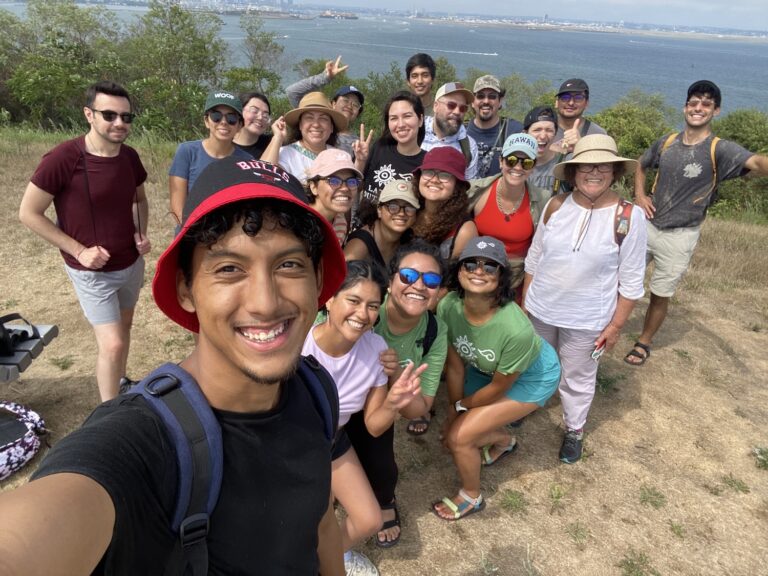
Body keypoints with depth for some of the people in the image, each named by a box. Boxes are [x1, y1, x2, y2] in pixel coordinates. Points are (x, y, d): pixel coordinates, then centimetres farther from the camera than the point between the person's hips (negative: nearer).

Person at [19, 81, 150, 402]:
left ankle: (120, 384, 44)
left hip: (132, 263, 6)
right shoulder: (63, 158, -22)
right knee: (112, 344, -8)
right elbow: (28, 214, -14)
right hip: (93, 271, -6)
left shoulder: (130, 157, -5)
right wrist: (79, 250, -18)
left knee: (124, 326, 22)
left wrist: (141, 233, -5)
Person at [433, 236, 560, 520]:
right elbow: (455, 365, -11)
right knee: (451, 429, 10)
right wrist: (454, 411, -4)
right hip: (485, 368, 5)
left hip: (531, 377, -5)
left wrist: (460, 406, -7)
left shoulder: (516, 329, -40)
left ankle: (471, 497, 22)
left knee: (458, 437, -11)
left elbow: (499, 387, -21)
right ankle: (505, 440, 43)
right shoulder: (448, 306, -28)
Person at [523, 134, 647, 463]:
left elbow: (631, 281, -9)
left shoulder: (629, 217, -17)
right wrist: (524, 302, 5)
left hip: (587, 320, -2)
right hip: (539, 310, 3)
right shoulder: (556, 206, -8)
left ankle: (574, 431, 42)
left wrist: (615, 326, -7)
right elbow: (534, 258, 2)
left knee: (577, 379, 17)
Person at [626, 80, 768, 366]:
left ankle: (644, 343, 30)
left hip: (679, 236, -4)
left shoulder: (720, 150, -13)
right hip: (647, 225, 4)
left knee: (660, 295, 8)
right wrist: (639, 195, 1)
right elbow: (641, 166, 20)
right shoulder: (666, 143, 1)